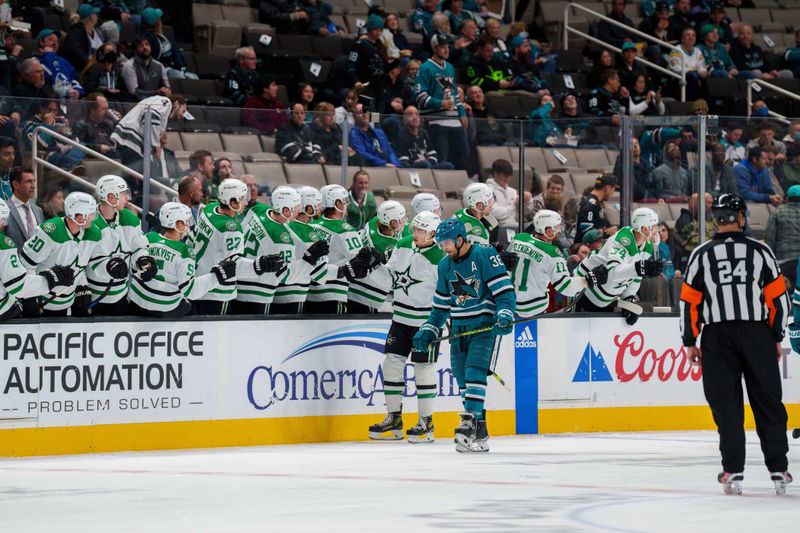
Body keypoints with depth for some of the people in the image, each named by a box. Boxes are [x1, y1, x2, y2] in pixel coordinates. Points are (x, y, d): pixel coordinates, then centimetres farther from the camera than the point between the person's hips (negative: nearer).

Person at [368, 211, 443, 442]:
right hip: (400, 317, 7)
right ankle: (394, 419, 14)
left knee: (424, 368, -2)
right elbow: (391, 272, 19)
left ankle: (426, 423, 7)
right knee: (392, 363, 5)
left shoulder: (440, 260, -16)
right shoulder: (403, 246, 4)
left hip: (425, 321, -7)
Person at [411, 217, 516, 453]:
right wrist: (428, 331, 14)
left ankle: (471, 423, -25)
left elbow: (505, 291, -15)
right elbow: (441, 304, 20)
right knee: (463, 379, 3)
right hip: (459, 329, 7)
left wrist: (505, 316, -28)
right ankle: (480, 435, 9)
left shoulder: (485, 256, -11)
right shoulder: (445, 265, 12)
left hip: (485, 327, -7)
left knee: (475, 372, -20)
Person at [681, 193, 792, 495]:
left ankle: (733, 472, -2)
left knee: (726, 405, 3)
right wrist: (777, 337, 11)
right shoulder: (761, 252, 2)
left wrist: (690, 341, 8)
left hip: (717, 337, 0)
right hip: (757, 333, 0)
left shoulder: (701, 255, 1)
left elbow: (689, 301, 1)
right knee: (768, 403, 7)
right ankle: (778, 471, 6)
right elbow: (778, 298, 2)